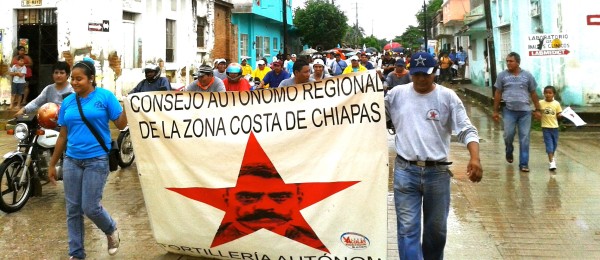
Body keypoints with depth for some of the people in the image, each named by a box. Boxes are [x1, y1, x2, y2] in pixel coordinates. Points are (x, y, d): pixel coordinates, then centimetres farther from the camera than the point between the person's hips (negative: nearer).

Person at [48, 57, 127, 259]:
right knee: (73, 209, 7)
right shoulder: (67, 102, 6)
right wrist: (52, 164, 13)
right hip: (71, 160, 4)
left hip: (97, 160, -4)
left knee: (90, 207, -4)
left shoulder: (105, 96, -5)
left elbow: (121, 124, -5)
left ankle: (111, 230, 28)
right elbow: (63, 136, 11)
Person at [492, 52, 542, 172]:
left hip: (525, 111, 0)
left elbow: (533, 93, 10)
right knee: (508, 134, -6)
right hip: (509, 110, 0)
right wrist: (495, 111, 6)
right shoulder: (502, 75, 3)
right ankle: (509, 152, 26)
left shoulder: (527, 75, 4)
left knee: (524, 138, 0)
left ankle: (524, 164, 6)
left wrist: (537, 110, 8)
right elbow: (498, 93, 7)